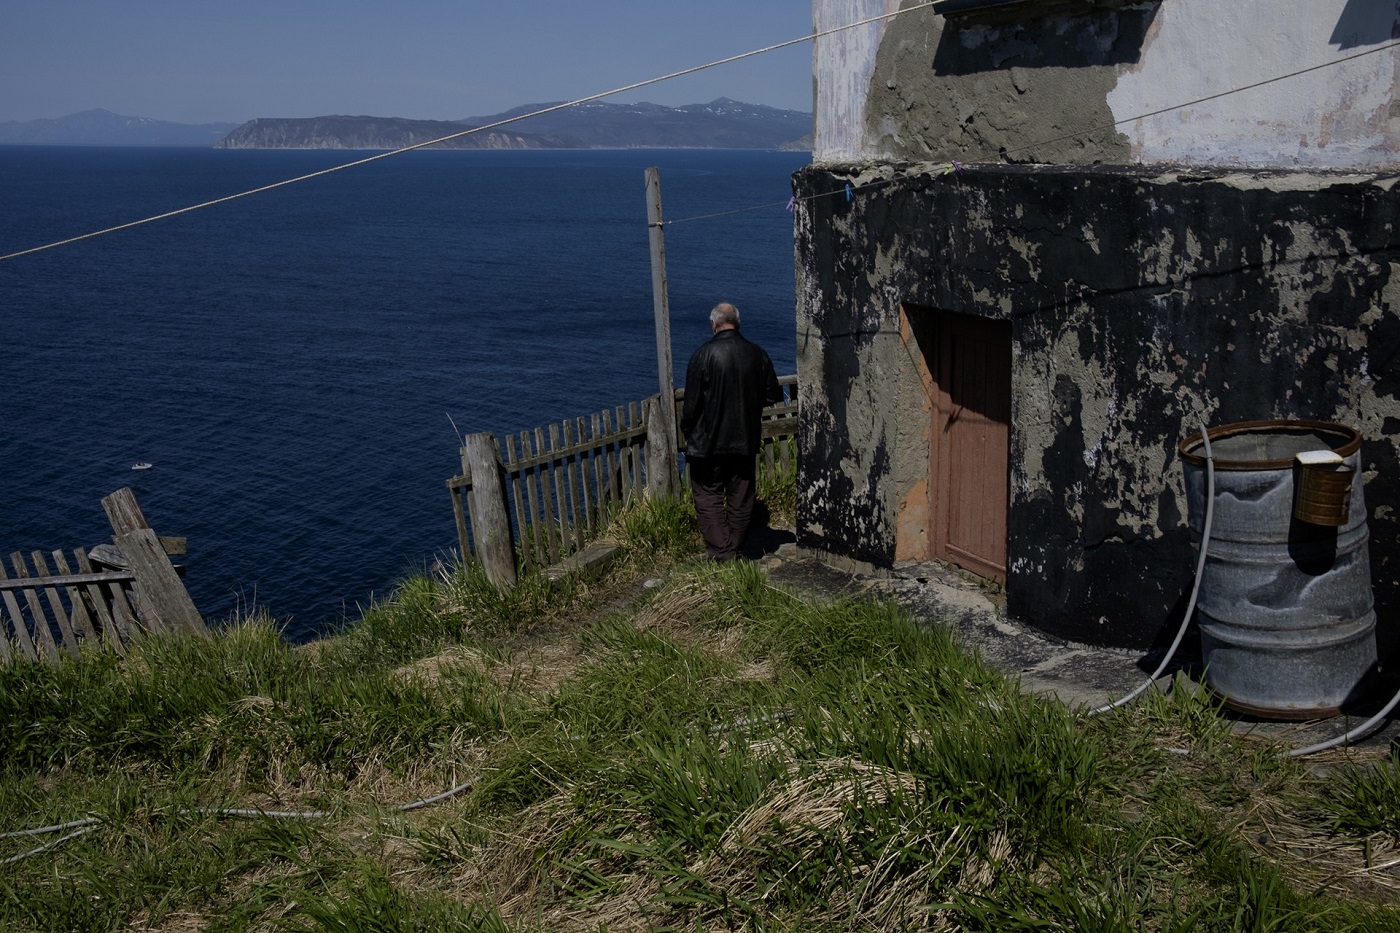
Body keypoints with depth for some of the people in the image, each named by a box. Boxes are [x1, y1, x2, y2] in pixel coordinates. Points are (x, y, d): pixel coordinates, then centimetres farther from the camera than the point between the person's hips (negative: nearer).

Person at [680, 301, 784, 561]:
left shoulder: (704, 354, -13)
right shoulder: (757, 354, -1)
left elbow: (692, 401, -11)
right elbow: (773, 394, 7)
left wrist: (687, 431, 4)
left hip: (709, 442, -4)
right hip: (746, 441, 4)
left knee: (708, 498, 4)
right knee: (741, 500, 12)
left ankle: (721, 554, -1)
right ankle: (735, 551, 21)